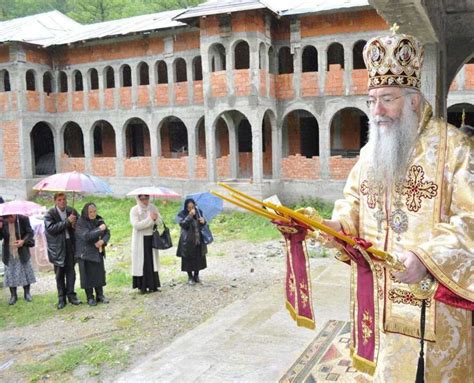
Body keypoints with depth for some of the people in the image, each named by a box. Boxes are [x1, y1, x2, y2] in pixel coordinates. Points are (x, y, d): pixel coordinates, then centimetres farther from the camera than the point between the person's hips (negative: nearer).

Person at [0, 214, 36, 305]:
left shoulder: (23, 219, -13)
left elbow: (30, 233, -6)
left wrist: (23, 241, -23)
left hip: (22, 252, -1)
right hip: (9, 254, 2)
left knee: (26, 272, 8)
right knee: (10, 274, 7)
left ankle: (27, 293, 23)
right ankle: (13, 295, 19)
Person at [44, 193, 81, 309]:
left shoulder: (72, 211, 4)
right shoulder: (50, 214, -6)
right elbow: (51, 228, -19)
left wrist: (74, 224, -9)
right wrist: (67, 221, -22)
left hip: (70, 244, 2)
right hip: (57, 246, -2)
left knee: (71, 271, 5)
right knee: (59, 273, 6)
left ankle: (71, 295, 14)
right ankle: (61, 298, 15)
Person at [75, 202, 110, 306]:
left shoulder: (99, 220, 4)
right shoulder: (81, 223, -12)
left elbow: (107, 233, 2)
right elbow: (86, 235, -25)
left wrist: (103, 241, -17)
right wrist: (99, 229, -23)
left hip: (98, 252, 5)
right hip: (85, 253, -5)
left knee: (99, 274, 8)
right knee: (88, 275, 2)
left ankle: (100, 295, 22)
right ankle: (90, 298, 14)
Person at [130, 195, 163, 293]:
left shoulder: (153, 208, 3)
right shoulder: (134, 210, -8)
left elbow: (160, 223, 1)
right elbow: (136, 225, -21)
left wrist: (156, 219, -21)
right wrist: (150, 219, -24)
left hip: (152, 238, 4)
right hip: (140, 240, -4)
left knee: (152, 262, 7)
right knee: (142, 263, -1)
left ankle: (153, 285, 15)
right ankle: (142, 286, 7)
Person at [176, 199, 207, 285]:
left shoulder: (199, 212, 3)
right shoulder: (182, 214, -8)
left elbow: (203, 224, 11)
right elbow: (182, 224, -23)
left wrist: (203, 221, -13)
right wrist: (190, 216, -32)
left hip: (199, 240, 4)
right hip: (188, 241, -4)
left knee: (199, 259, 11)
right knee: (189, 259, 2)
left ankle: (196, 275, 27)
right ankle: (190, 277, 17)